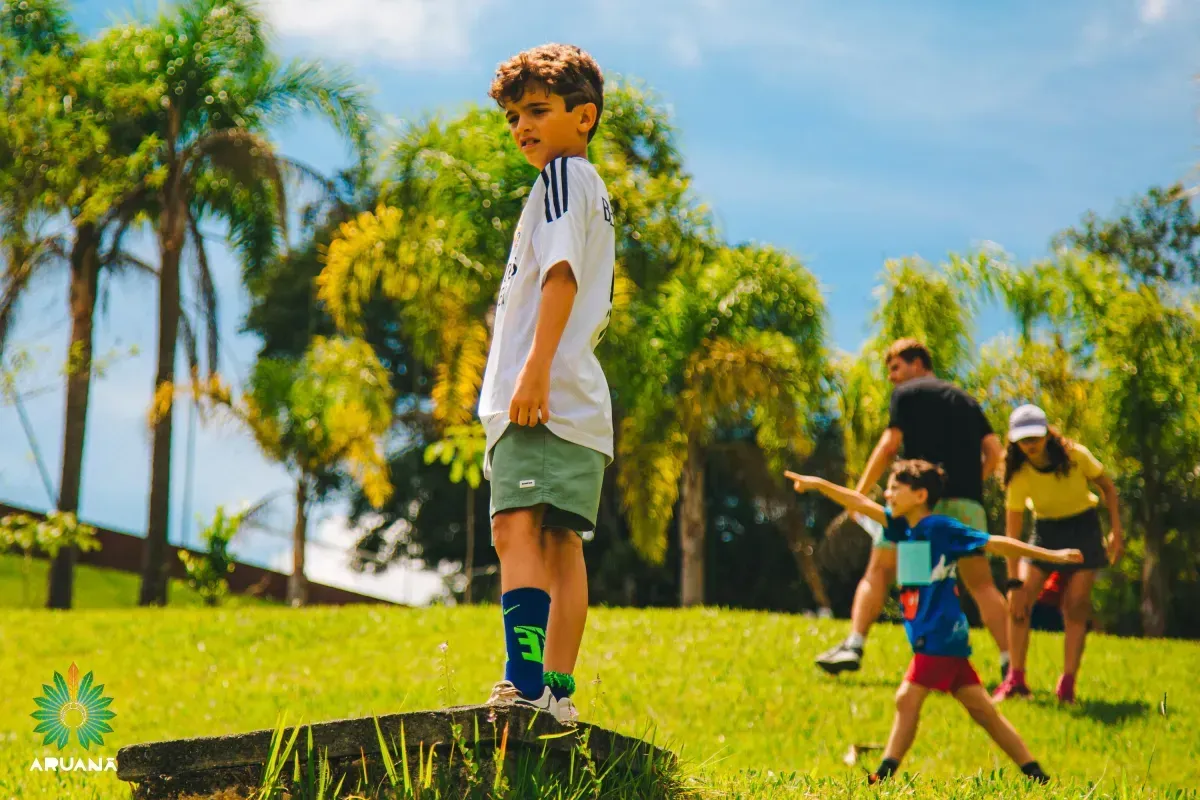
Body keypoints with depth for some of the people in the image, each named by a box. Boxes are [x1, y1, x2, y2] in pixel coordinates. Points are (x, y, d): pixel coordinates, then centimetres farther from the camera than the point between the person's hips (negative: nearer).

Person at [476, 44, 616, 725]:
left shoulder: (564, 172, -1)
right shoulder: (598, 194, 28)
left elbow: (561, 272, -15)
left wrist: (536, 366, -24)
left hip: (544, 394, -10)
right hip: (581, 404, 10)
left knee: (517, 526, -19)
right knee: (560, 541, 8)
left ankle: (525, 682, -29)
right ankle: (557, 691, 8)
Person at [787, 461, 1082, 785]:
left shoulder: (941, 528, -9)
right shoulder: (903, 527, 12)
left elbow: (996, 544, -7)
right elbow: (860, 504, 12)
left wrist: (1051, 555, -6)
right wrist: (818, 484, 4)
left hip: (940, 637, -8)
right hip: (939, 638, 8)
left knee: (907, 699, -11)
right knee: (981, 708, 8)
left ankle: (884, 775, -10)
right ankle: (1034, 773, 10)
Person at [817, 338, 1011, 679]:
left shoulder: (907, 393, 8)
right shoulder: (966, 400, 24)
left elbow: (890, 444, -1)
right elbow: (994, 450, 14)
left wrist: (860, 492, 2)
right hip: (968, 503, 4)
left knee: (878, 572, 2)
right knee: (981, 584, 8)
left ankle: (853, 646, -11)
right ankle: (1010, 662, -2)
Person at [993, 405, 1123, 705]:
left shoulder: (1076, 456, -21)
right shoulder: (1019, 476, -20)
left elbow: (1107, 487, -2)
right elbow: (1012, 534, -18)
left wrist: (1116, 530, -10)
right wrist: (1015, 584, -20)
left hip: (1083, 527, -1)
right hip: (1045, 531, 1)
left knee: (1076, 606, -9)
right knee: (1018, 601, -12)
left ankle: (1067, 684, -4)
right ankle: (1016, 678, -3)